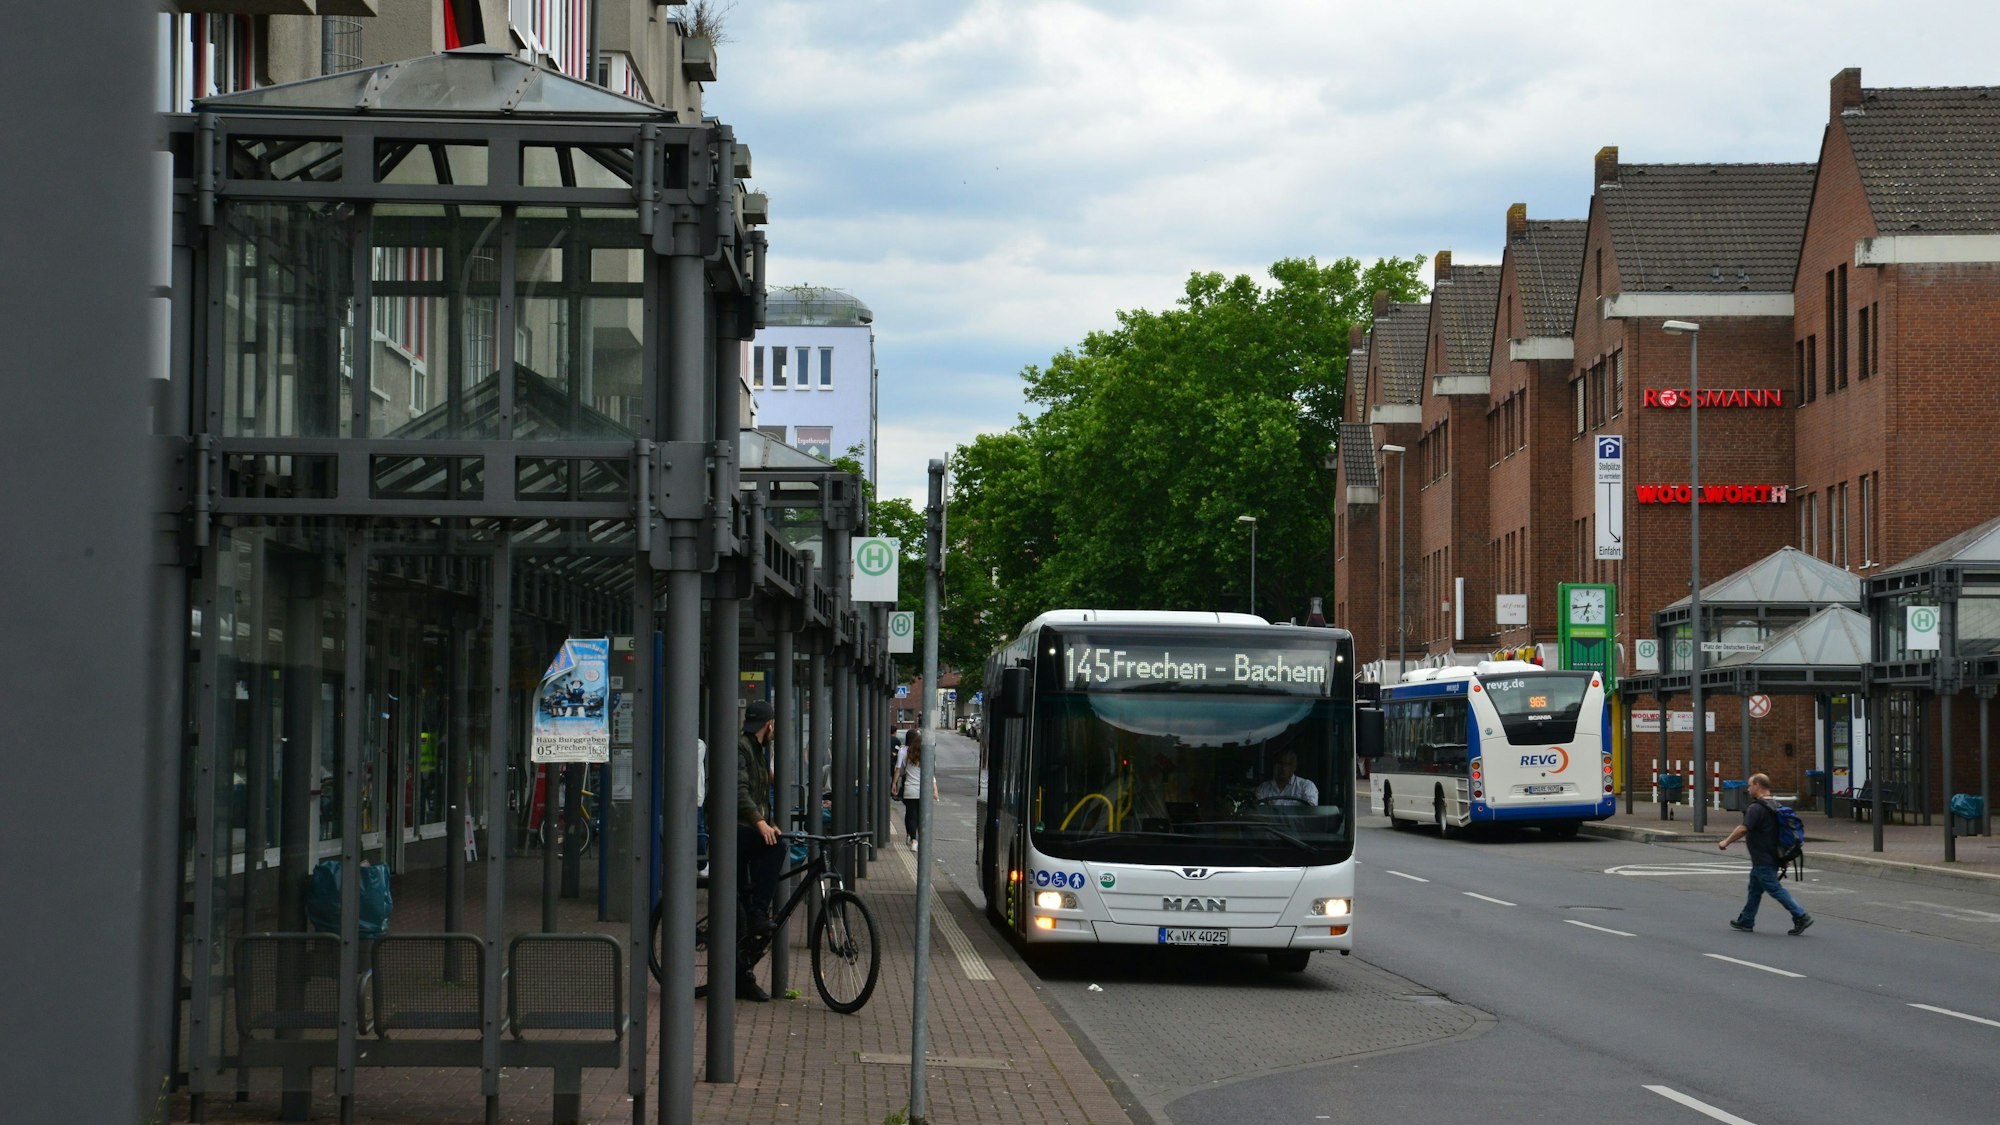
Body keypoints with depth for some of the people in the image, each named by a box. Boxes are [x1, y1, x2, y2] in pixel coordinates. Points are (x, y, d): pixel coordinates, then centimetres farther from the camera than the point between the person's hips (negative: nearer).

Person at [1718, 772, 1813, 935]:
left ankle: (1801, 916, -11)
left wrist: (1726, 842, -9)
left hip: (1762, 859, -10)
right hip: (1772, 856, 10)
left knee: (1774, 889, -7)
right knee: (1754, 889, 17)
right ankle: (1746, 921, 24)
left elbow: (1743, 829, -22)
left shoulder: (1756, 808, -19)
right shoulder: (1774, 806, 12)